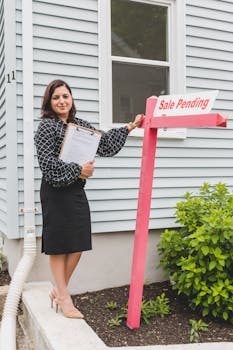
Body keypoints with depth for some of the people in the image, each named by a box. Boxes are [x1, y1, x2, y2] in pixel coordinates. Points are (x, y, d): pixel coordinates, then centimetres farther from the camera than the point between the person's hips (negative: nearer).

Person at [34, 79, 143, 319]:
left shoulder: (80, 125, 14)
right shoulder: (46, 127, -5)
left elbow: (104, 144, 16)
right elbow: (48, 164, -15)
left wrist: (129, 127, 16)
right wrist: (79, 171, -13)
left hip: (77, 192, 6)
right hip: (56, 193, -6)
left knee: (77, 245, 8)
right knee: (59, 245, 3)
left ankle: (58, 290, 28)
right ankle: (64, 298, 16)